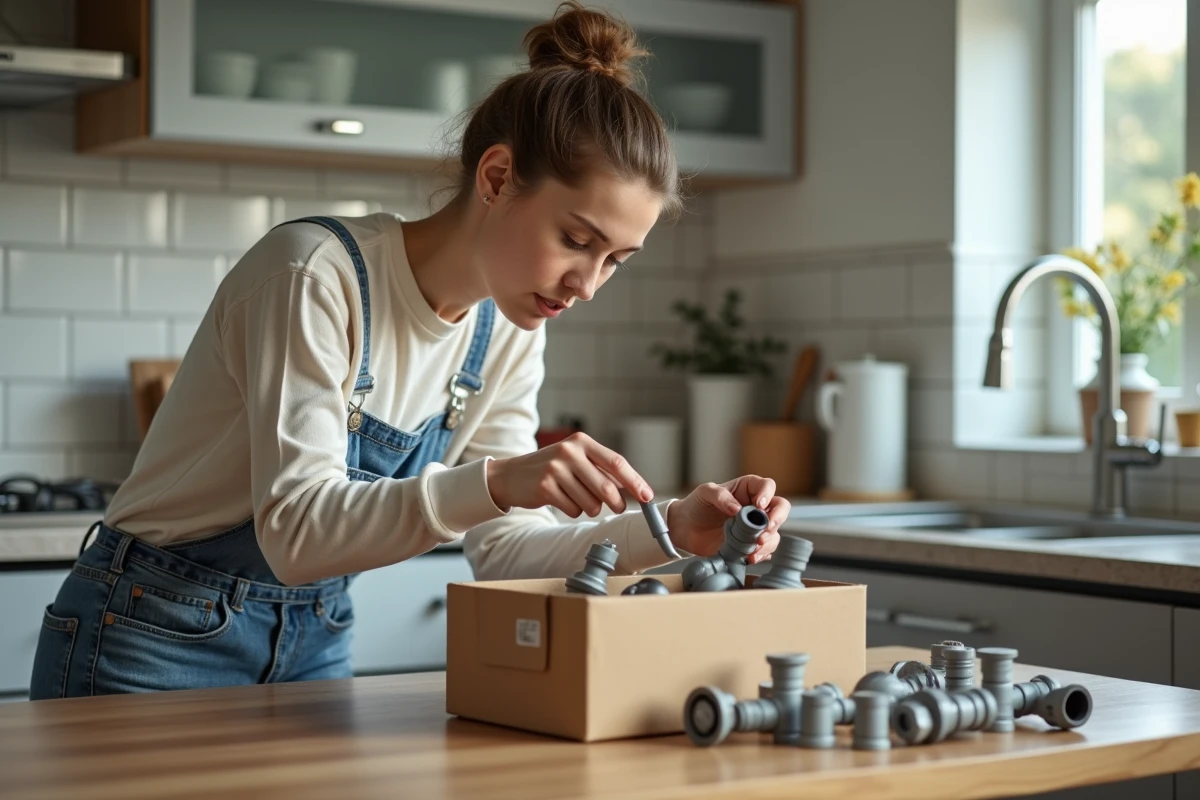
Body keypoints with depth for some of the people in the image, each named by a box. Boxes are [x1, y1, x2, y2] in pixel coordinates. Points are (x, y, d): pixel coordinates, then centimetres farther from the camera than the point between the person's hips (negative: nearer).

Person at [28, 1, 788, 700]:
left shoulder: (507, 335, -4)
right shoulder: (317, 274, -25)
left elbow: (503, 548, -5)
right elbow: (296, 531, -32)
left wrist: (666, 529, -20)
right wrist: (494, 482, -44)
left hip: (314, 644, 6)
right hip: (158, 644, -6)